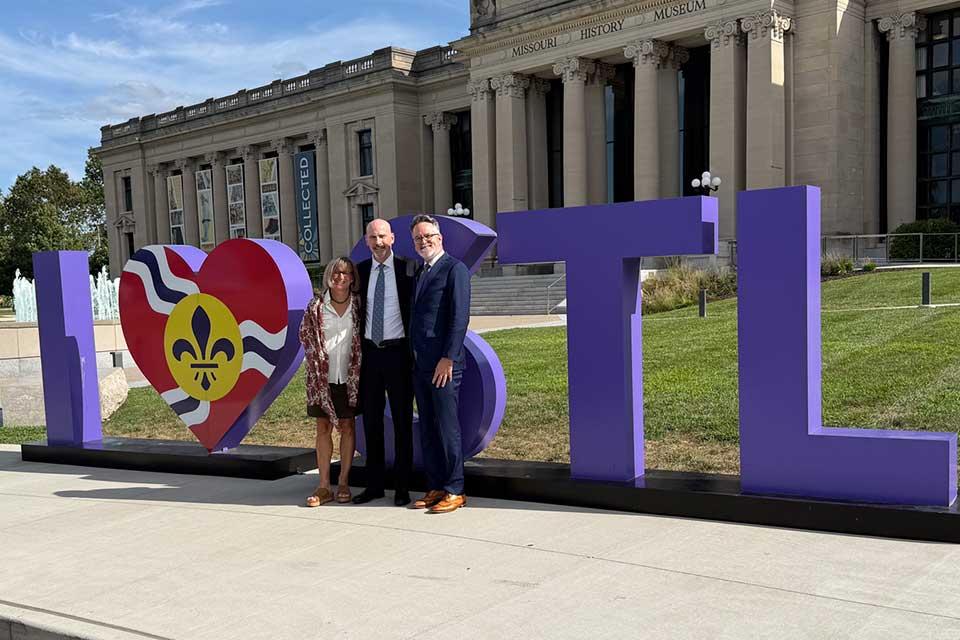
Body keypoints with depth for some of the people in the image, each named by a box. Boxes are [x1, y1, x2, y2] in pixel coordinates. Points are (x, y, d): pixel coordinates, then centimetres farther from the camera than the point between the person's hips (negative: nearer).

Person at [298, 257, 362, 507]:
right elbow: (305, 335, 6)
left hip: (349, 376, 0)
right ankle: (324, 486, 7)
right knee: (323, 427, 3)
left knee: (347, 426, 6)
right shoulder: (316, 305, -1)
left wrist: (357, 366, 1)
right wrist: (319, 361, 1)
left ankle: (343, 483, 15)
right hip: (322, 376, 0)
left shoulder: (359, 304, 1)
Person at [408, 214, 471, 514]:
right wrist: (413, 355, 13)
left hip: (443, 364, -8)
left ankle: (454, 491, 5)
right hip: (419, 364, 8)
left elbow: (459, 317, -14)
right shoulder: (419, 272, 19)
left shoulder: (454, 269, -6)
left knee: (447, 427, -3)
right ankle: (435, 487, 19)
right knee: (427, 429, 11)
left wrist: (448, 358, -18)